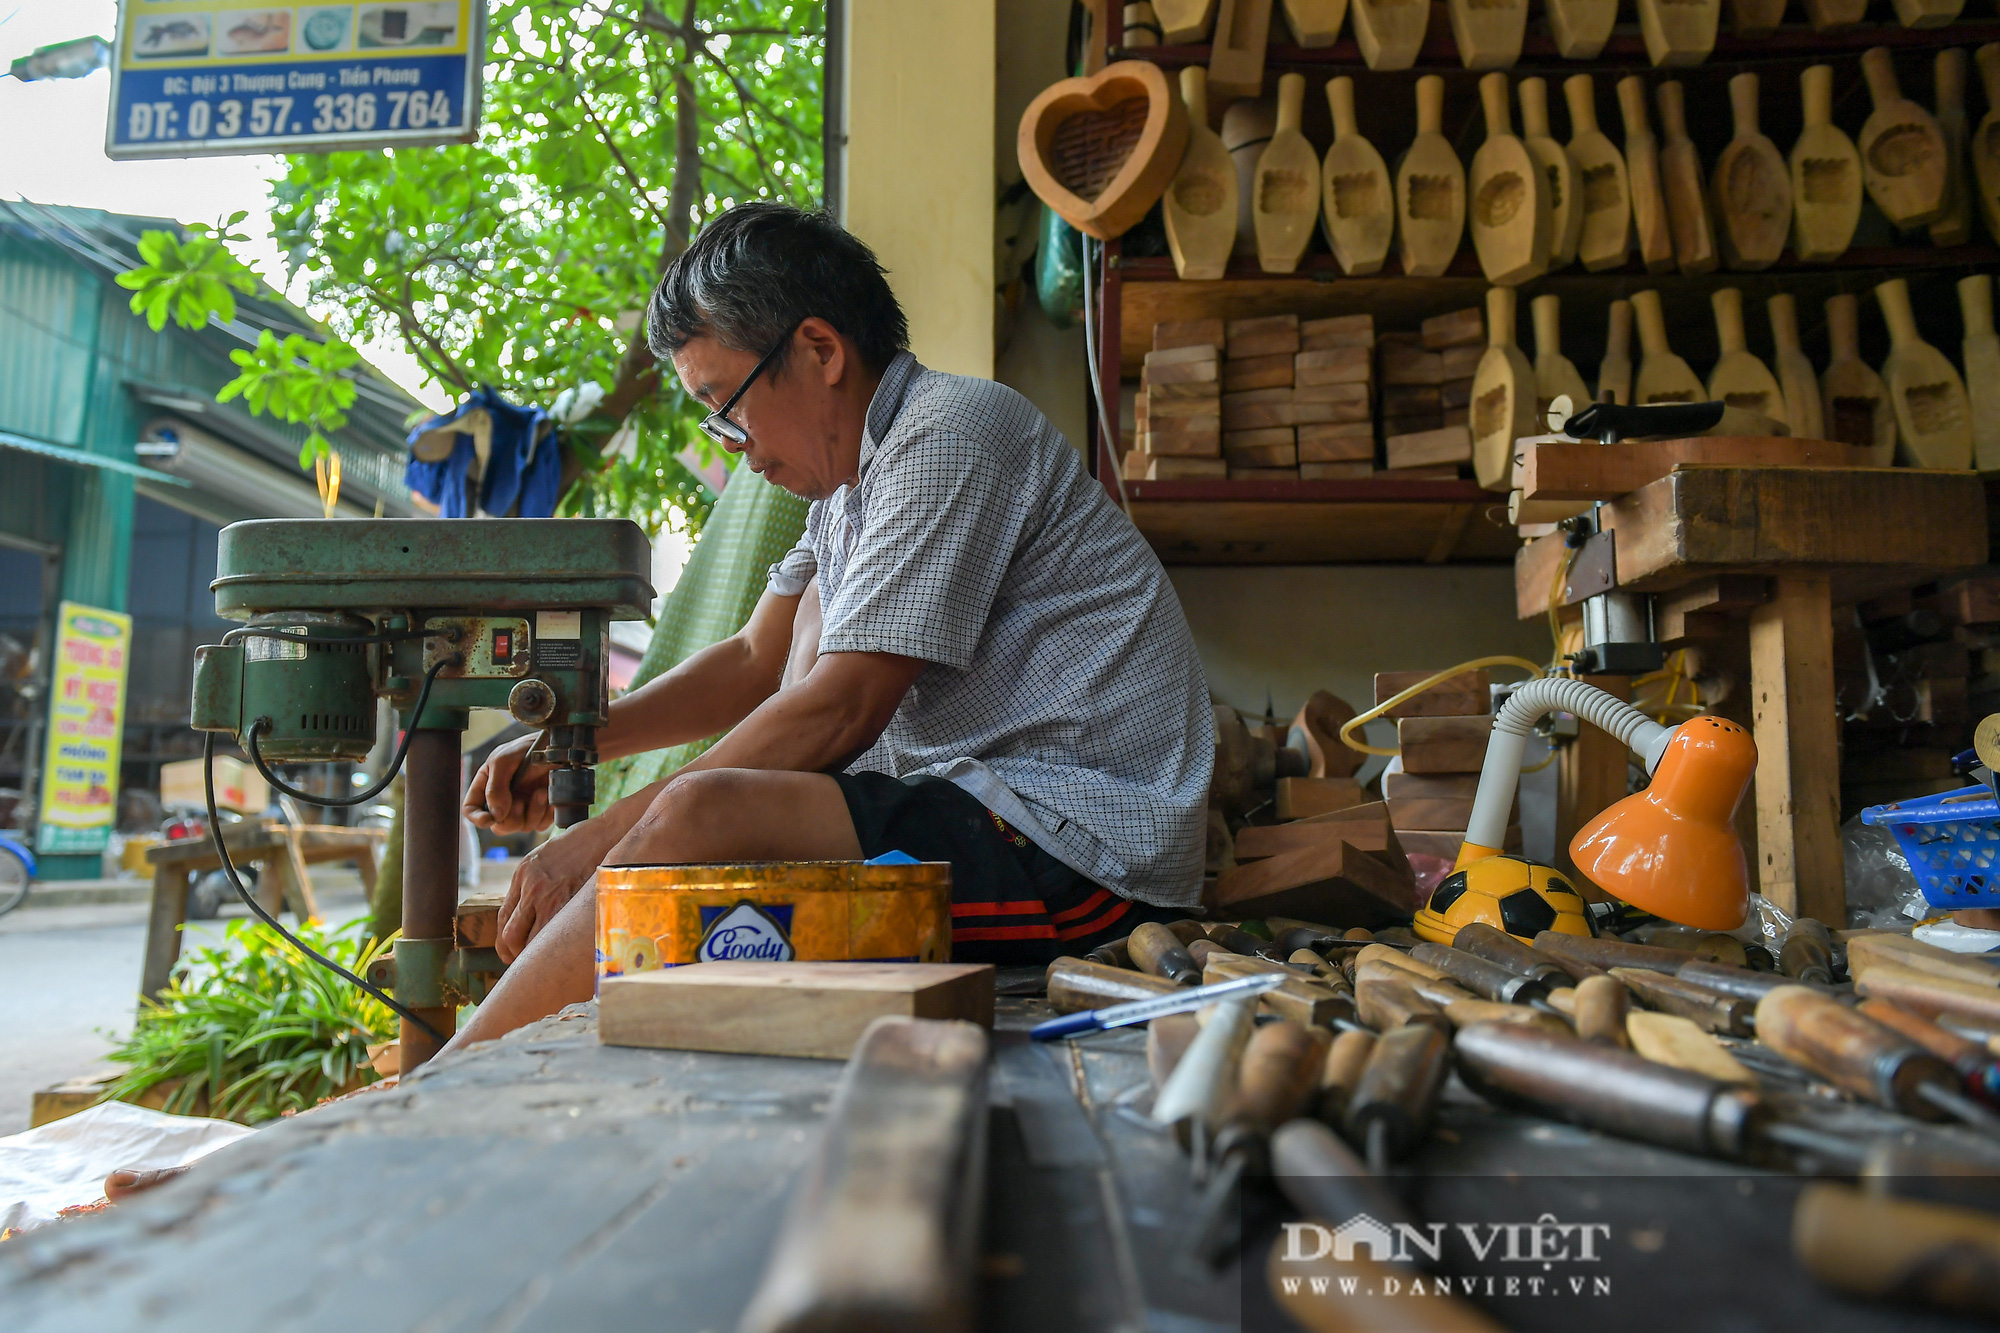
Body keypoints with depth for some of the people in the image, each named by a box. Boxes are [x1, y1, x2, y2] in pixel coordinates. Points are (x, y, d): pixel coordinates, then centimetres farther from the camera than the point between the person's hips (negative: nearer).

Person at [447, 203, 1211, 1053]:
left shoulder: (948, 436, -14)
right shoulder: (850, 475, 16)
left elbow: (840, 712, -19)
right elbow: (758, 663, 22)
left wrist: (603, 840, -13)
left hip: (1085, 838, -10)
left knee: (701, 815, -23)